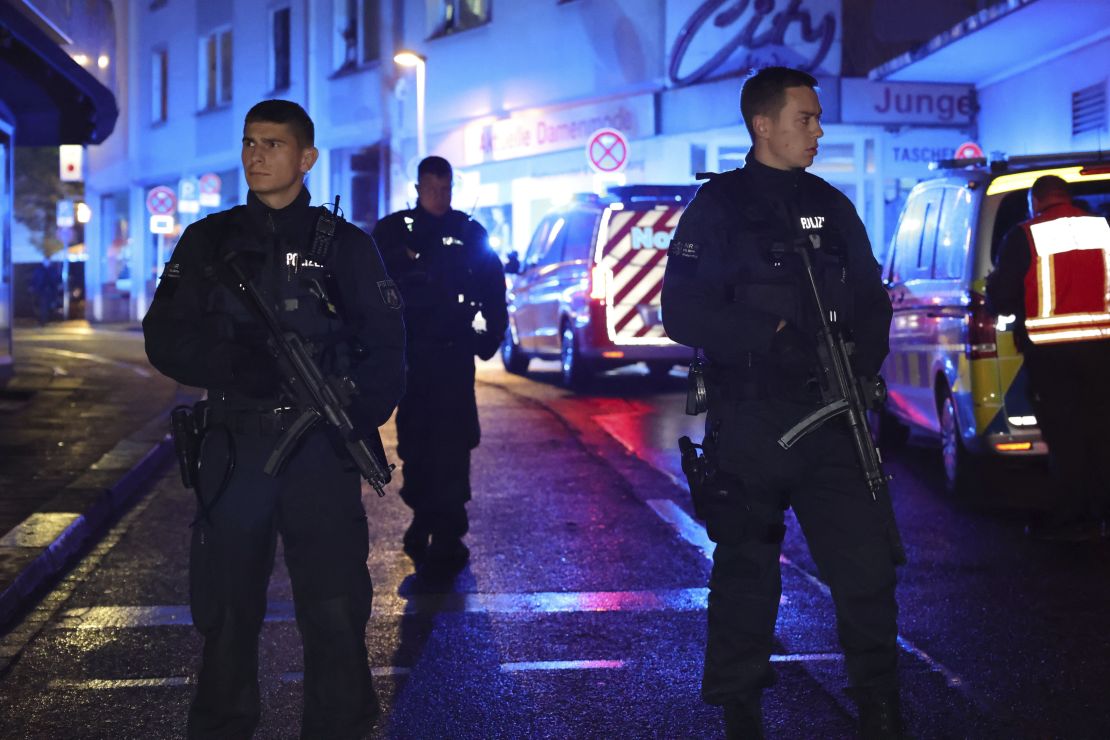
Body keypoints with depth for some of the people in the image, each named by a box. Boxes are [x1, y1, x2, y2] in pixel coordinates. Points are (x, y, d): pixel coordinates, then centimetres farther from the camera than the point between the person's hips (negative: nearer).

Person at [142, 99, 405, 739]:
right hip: (234, 449, 2)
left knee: (335, 609, -2)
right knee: (227, 609, 7)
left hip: (321, 451, -1)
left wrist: (359, 417, -14)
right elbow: (167, 340, 2)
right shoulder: (208, 242, 10)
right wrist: (240, 364, -15)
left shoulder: (346, 246, 6)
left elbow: (386, 350, 4)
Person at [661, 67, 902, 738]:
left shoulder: (831, 207, 13)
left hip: (828, 419, 3)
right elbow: (683, 312, -10)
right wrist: (773, 334, -19)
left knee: (867, 562, -5)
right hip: (747, 425, -3)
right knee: (746, 571, 6)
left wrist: (861, 365, -4)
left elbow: (869, 301, 15)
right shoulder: (719, 206, -1)